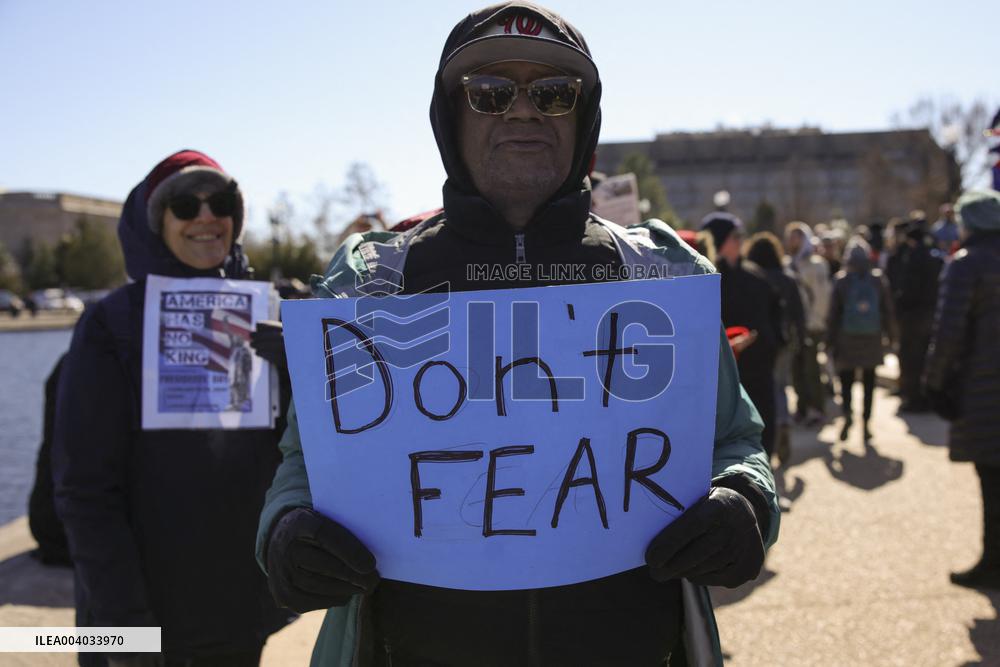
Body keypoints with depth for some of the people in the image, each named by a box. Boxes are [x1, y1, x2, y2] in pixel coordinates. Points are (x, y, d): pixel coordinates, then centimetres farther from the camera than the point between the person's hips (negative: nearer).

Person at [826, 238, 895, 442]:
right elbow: (887, 311, 4)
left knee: (846, 380, 6)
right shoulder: (878, 280, 0)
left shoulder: (841, 281, -5)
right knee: (869, 383, 9)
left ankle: (847, 413, -18)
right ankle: (865, 423, 9)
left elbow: (834, 314, -4)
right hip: (872, 340, 2)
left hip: (847, 341, -2)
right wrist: (890, 335, 14)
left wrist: (830, 341, 2)